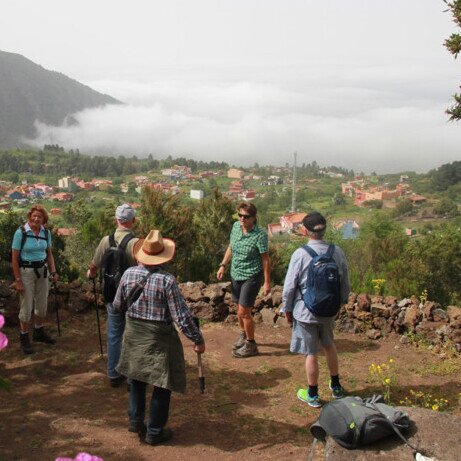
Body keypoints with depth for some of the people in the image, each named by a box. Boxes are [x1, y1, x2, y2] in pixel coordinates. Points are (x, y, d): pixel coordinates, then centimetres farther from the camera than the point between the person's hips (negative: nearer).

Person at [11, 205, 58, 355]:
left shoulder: (46, 232, -1)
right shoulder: (21, 232, -15)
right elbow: (14, 258, -12)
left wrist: (53, 271, 0)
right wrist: (18, 280, -14)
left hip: (42, 271, 5)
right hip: (26, 271, -5)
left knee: (42, 304, 15)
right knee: (26, 307, 1)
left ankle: (39, 332, 35)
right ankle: (24, 338, 18)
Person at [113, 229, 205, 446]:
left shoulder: (128, 274, -6)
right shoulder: (166, 280, -20)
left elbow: (117, 305, 8)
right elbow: (181, 316, -19)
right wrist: (198, 340, -8)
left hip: (133, 334, 5)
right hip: (159, 338, -5)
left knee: (136, 377, 24)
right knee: (162, 384, 10)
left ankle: (135, 420, 32)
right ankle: (154, 432, 19)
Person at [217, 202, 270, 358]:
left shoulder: (260, 235, -20)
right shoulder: (236, 226, -2)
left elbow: (265, 259, -15)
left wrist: (267, 282, -13)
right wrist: (223, 265, 10)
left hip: (252, 277, -6)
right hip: (236, 274, 6)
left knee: (243, 312, -4)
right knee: (241, 309, 20)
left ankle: (251, 345, 14)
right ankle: (243, 336, 42)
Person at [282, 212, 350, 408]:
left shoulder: (300, 254, -20)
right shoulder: (337, 252, -7)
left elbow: (289, 286, -14)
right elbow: (345, 283, 3)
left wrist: (287, 309, 0)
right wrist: (340, 302, 18)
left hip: (306, 311, -4)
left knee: (311, 353, 9)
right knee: (329, 345, 26)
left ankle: (312, 395, 24)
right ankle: (336, 386, 40)